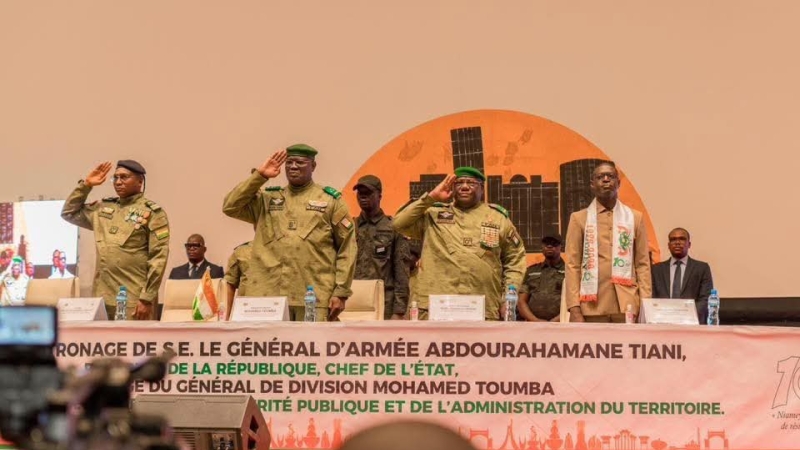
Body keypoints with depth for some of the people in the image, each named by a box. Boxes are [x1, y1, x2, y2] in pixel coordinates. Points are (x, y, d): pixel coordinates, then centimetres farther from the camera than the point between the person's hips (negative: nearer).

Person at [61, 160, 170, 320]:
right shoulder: (103, 208, 16)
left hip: (133, 300, -6)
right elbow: (69, 213, 27)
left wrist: (147, 299, -15)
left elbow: (158, 258, -9)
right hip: (102, 297, 6)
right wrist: (86, 185, 14)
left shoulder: (152, 212, -4)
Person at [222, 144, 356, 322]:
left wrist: (341, 292, -5)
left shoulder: (330, 200, 7)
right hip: (269, 295, 3)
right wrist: (259, 175, 1)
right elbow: (230, 207, 5)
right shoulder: (267, 199, 16)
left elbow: (347, 247, 3)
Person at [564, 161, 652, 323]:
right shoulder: (579, 218, 9)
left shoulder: (635, 218, 13)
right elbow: (572, 265, 3)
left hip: (627, 305, 1)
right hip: (591, 305, -1)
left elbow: (643, 264, 9)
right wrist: (574, 308, -8)